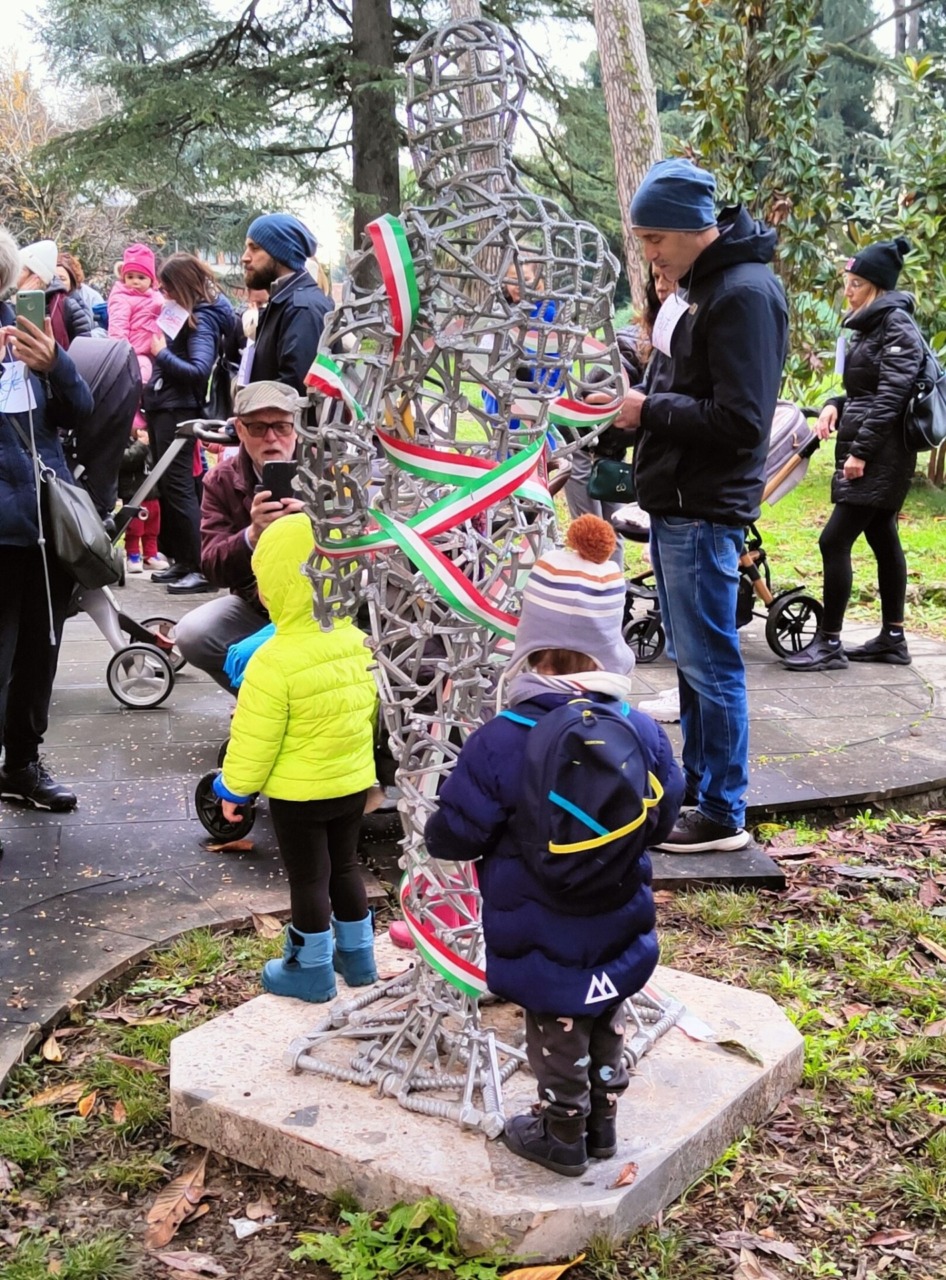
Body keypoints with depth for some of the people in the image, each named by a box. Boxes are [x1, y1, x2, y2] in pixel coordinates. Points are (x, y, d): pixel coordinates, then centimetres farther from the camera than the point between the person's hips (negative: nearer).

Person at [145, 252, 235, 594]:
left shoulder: (203, 319, -12)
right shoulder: (183, 313, 14)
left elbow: (198, 370, -22)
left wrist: (162, 354, -17)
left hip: (179, 409, -10)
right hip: (162, 405, 10)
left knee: (178, 486, -11)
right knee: (167, 485, 12)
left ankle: (201, 568, -10)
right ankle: (181, 561, 19)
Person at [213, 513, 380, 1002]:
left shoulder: (274, 661, -25)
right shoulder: (359, 641, -6)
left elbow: (254, 740, -18)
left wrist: (234, 789, -3)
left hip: (298, 792, -6)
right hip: (354, 781, 6)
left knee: (308, 878, 8)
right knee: (344, 865, 22)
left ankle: (312, 971, 22)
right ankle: (357, 956, 34)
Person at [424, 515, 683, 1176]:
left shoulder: (501, 742, -26)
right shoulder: (643, 732, -14)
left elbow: (452, 836, -17)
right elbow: (662, 818, 2)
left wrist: (440, 828, 7)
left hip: (541, 943, -3)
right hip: (619, 935, 4)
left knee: (558, 1038, 16)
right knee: (607, 1028, 23)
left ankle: (563, 1137, 35)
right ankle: (602, 1126, 41)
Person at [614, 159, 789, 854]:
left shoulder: (745, 293, -16)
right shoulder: (693, 286, 14)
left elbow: (739, 420, -22)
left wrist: (650, 410, -15)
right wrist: (640, 398, 6)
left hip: (705, 511, -10)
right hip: (674, 504, 10)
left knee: (710, 663, -2)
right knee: (690, 657, 18)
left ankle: (723, 814, 9)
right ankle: (696, 785, 31)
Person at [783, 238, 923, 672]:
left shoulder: (898, 326, -12)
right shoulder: (873, 324, 17)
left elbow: (891, 395, -20)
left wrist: (860, 451, -22)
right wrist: (836, 405, 3)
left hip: (880, 456, -10)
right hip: (874, 454, 10)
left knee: (834, 541, -11)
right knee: (883, 540, 12)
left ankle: (829, 644, -5)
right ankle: (892, 638, 19)